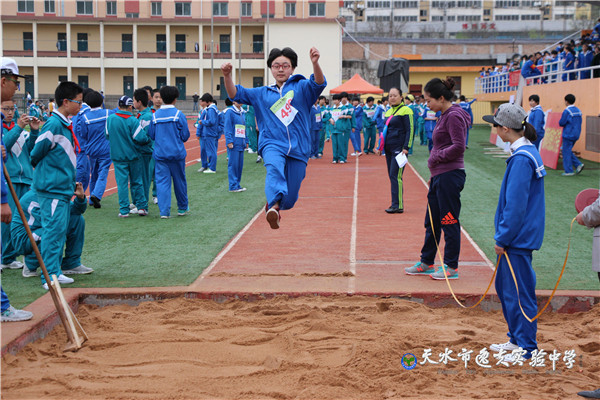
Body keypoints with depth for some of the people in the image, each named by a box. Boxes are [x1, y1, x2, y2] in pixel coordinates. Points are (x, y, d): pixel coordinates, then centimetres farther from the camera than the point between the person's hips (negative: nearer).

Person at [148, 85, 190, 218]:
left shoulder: (155, 115, -1)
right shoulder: (179, 114, -8)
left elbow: (151, 136, 5)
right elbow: (185, 136, -4)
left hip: (160, 154, 1)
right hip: (177, 153, -1)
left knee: (162, 181, 2)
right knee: (179, 180, 13)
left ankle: (164, 211, -4)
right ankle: (182, 208, 26)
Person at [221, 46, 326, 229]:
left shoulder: (301, 88, 9)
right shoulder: (262, 94, 18)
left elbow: (318, 83, -11)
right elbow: (235, 94, 13)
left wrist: (315, 63, -31)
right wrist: (227, 76, -7)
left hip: (298, 148, 0)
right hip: (272, 144, 0)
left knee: (289, 200, 3)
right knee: (274, 167, -37)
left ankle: (274, 204, 37)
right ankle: (273, 206, -58)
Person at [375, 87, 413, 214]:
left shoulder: (405, 110, -6)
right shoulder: (388, 112, 17)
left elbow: (410, 130, -10)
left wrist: (406, 147, -17)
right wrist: (380, 146, 19)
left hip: (399, 148, -8)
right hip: (389, 149, 8)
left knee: (395, 176, -11)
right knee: (392, 176, 8)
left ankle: (398, 205, -9)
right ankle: (396, 204, 13)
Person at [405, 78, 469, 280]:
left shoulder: (454, 117, -14)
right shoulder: (444, 116, 15)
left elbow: (458, 147, -22)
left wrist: (436, 157, -12)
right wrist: (434, 173, 16)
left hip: (450, 176, -10)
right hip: (439, 176, 10)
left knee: (449, 222, -2)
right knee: (432, 221, 16)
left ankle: (451, 267, 8)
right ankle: (426, 263, 26)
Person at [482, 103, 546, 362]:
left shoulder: (521, 159, -21)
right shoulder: (527, 152, 10)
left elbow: (516, 205, -22)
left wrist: (503, 238, -14)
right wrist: (503, 235, 19)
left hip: (518, 237, -10)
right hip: (518, 236, 10)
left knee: (519, 292, -1)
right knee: (504, 285, 19)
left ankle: (527, 348, 9)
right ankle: (516, 339, 30)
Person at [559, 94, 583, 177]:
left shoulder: (567, 111, -15)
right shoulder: (578, 110, 9)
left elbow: (561, 123, -15)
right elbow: (579, 122, 16)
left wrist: (560, 122, 6)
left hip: (568, 135, -8)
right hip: (576, 135, 8)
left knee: (566, 152, -1)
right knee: (568, 151, 19)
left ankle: (569, 171, 0)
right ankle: (578, 164, 7)